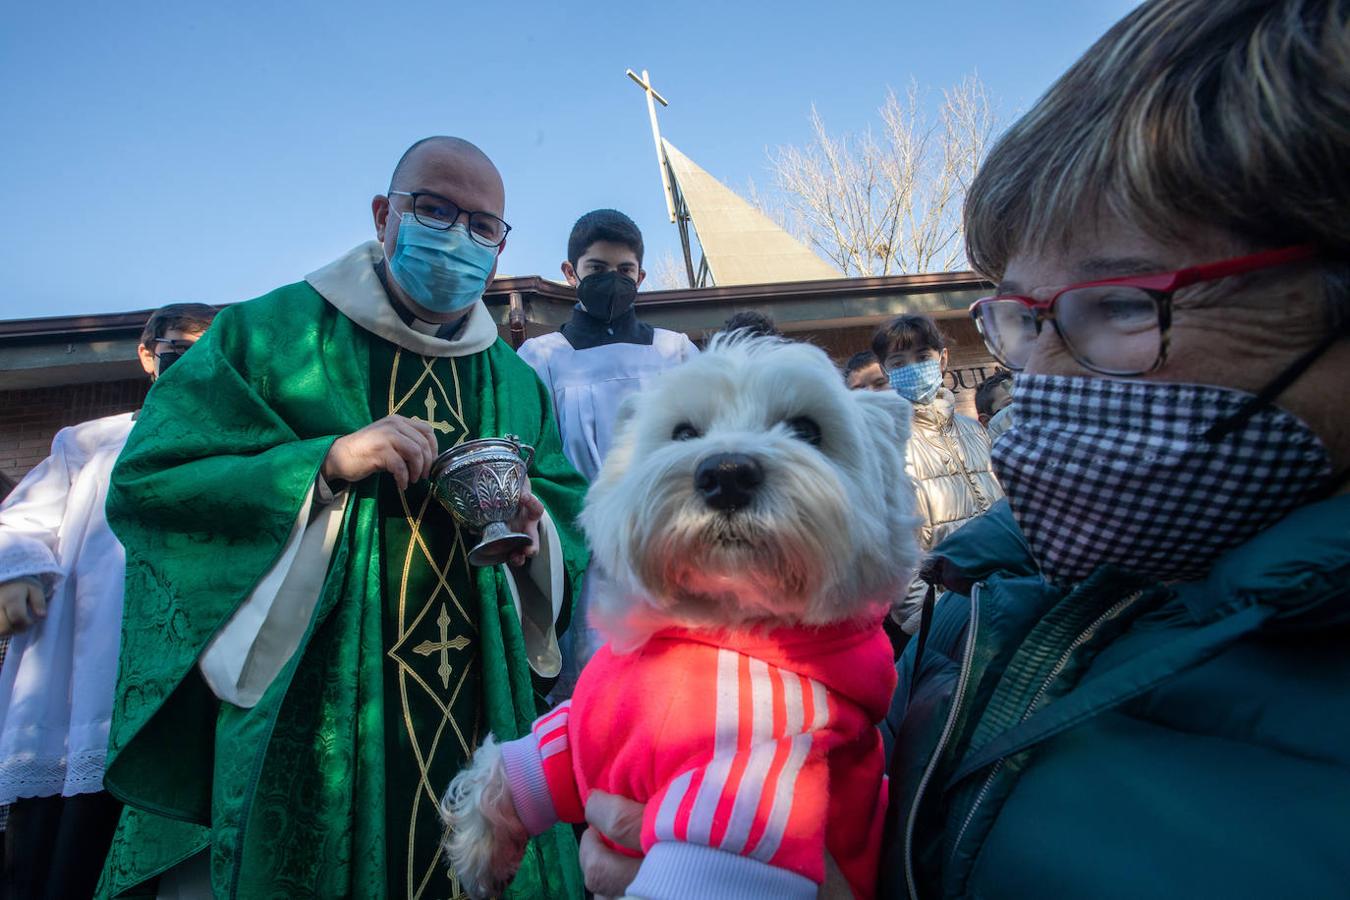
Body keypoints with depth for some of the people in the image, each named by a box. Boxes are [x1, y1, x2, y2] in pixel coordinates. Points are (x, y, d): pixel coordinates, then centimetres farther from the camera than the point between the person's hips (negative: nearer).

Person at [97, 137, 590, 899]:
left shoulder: (519, 386, 10)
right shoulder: (268, 333, 1)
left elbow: (573, 541, 9)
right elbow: (144, 481, -6)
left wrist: (532, 534, -13)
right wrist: (325, 464, -18)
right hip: (301, 713, -2)